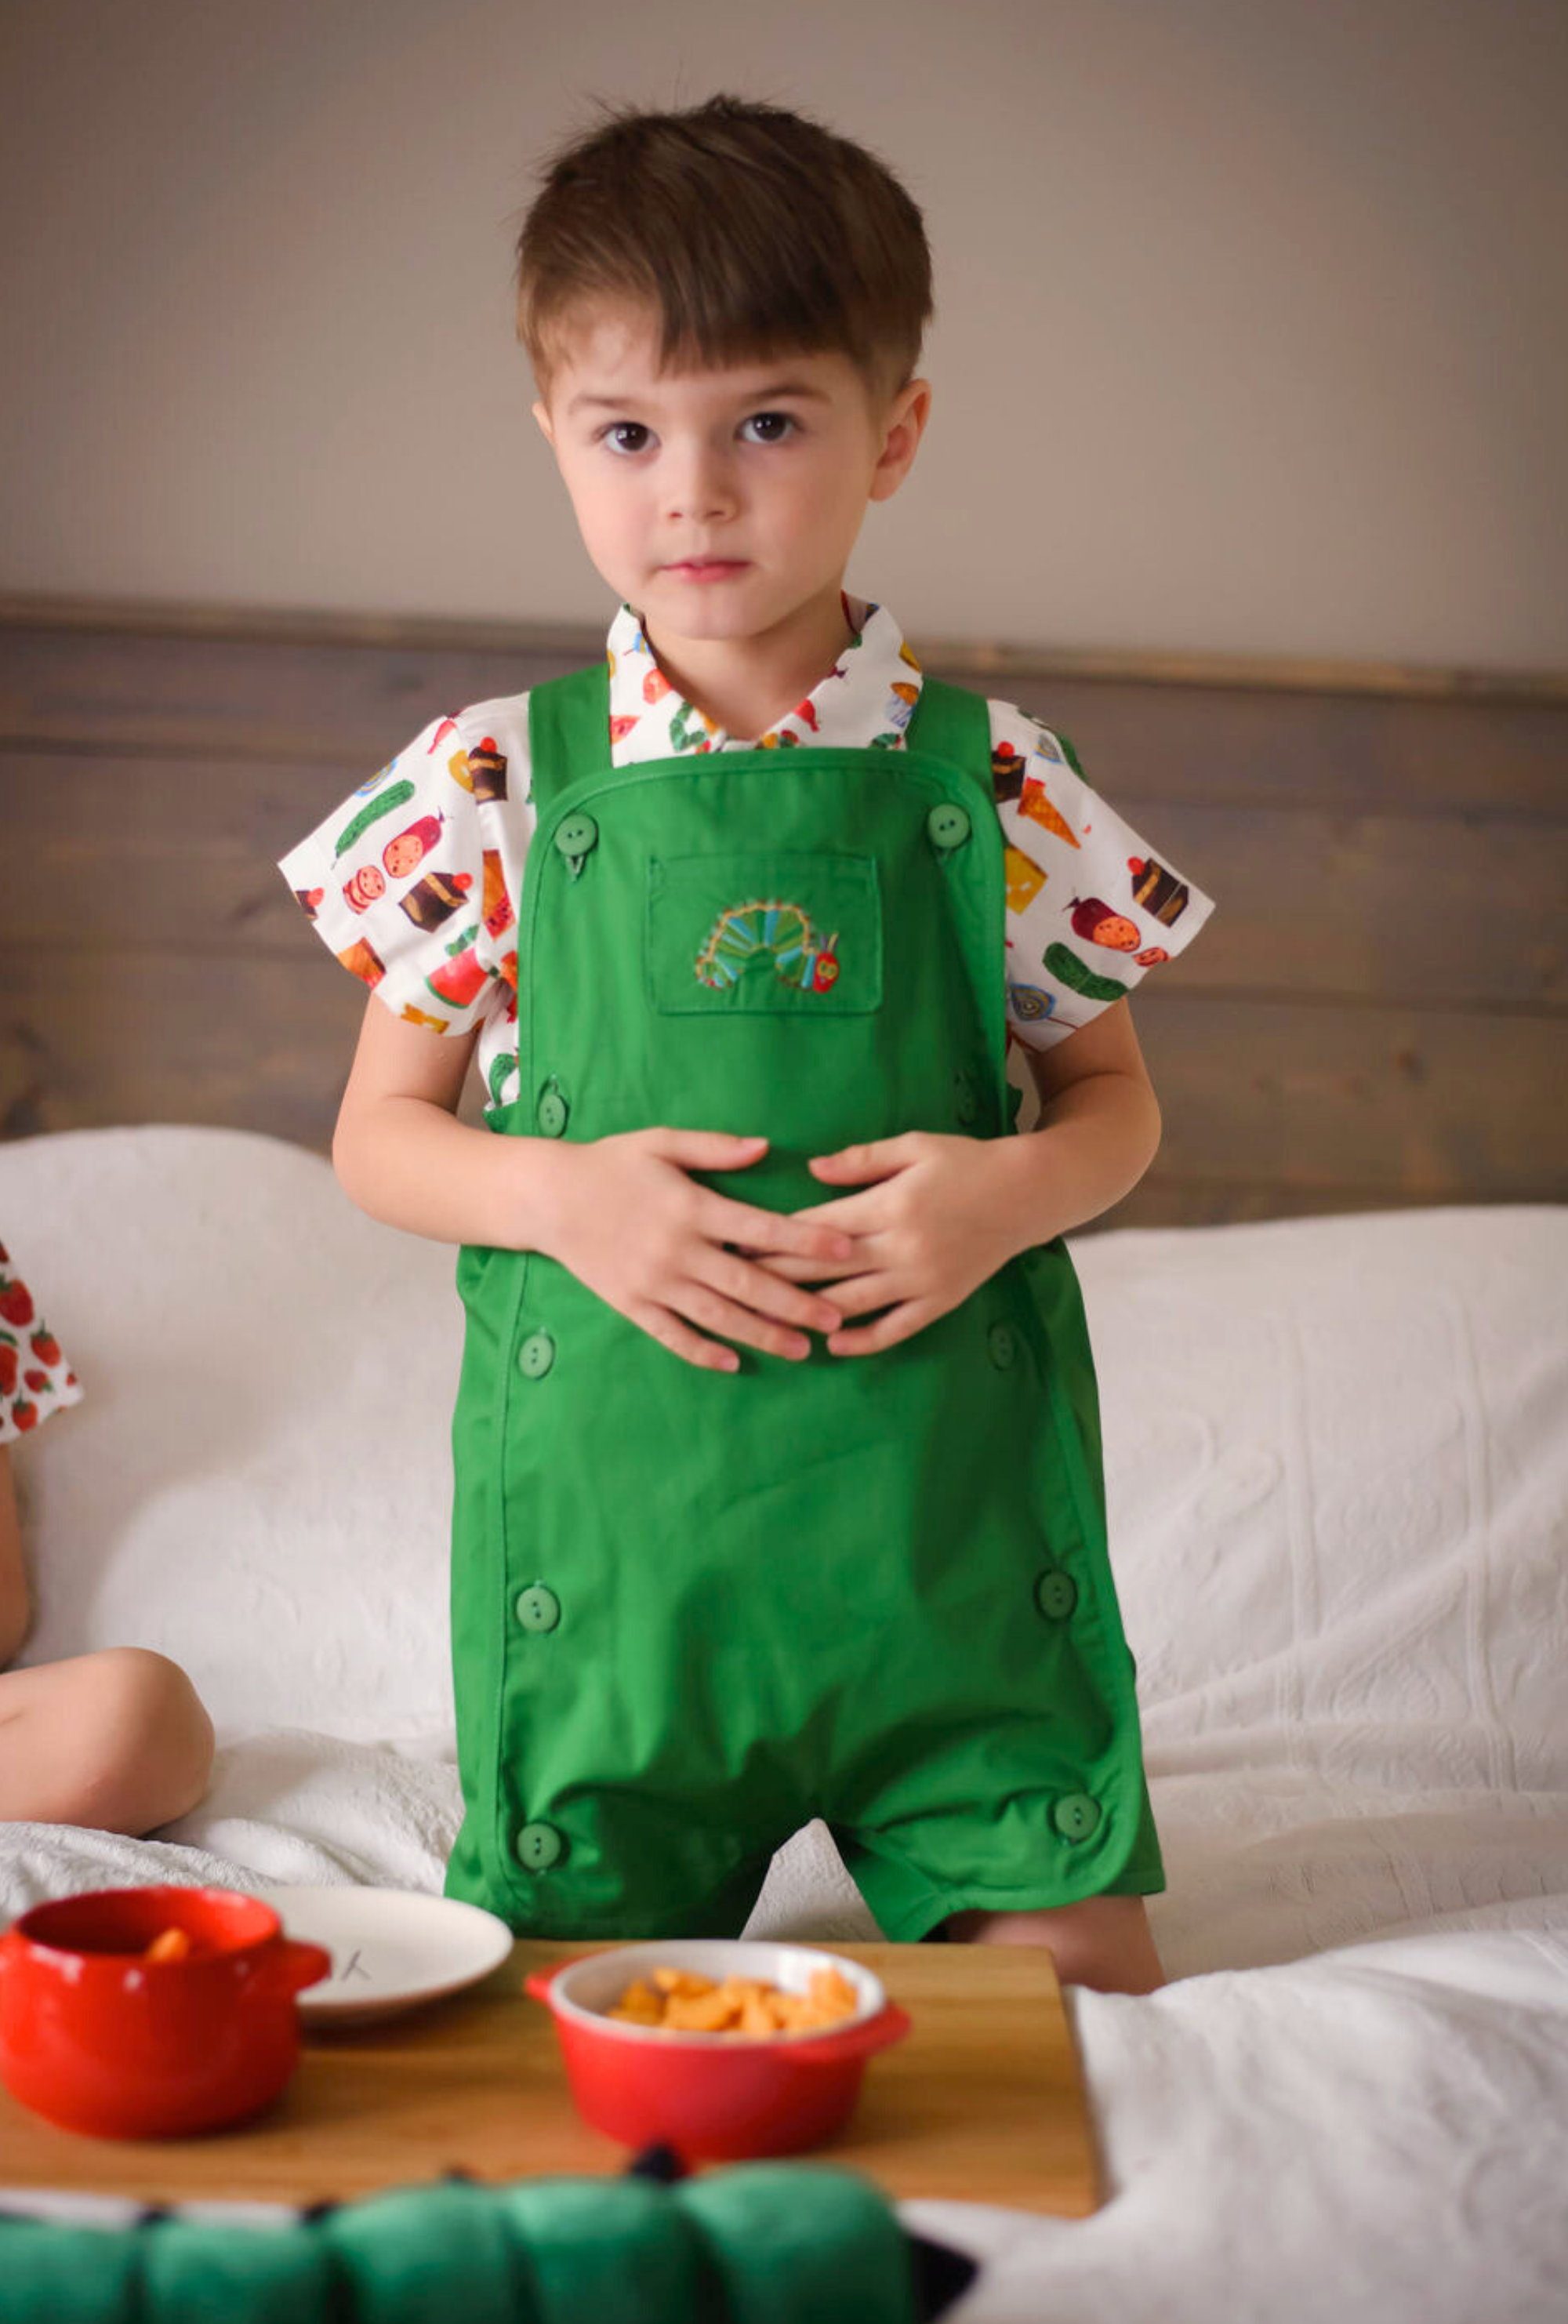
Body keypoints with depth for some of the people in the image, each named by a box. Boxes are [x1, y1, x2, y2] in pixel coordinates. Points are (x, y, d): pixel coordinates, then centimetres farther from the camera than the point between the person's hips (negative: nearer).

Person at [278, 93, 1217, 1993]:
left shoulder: (989, 781, -1)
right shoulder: (497, 787, -1)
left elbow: (1114, 1097, 9)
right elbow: (381, 1131, 5)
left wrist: (1012, 1189, -13)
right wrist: (566, 1196, -14)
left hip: (949, 1519, 0)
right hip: (612, 1528, 0)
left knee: (1078, 1978, 3)